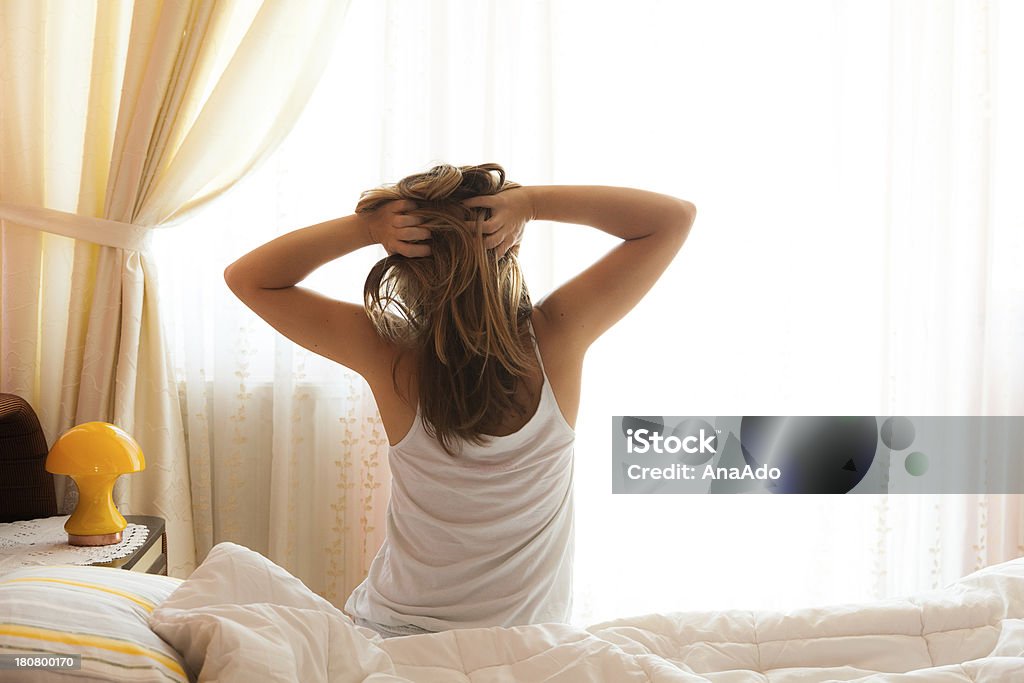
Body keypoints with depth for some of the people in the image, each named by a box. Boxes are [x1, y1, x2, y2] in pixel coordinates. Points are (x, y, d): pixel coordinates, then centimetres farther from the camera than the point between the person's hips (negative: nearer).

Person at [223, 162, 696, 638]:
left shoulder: (394, 361, -23)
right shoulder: (556, 339, -21)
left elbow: (246, 277, -11)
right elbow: (675, 216, -12)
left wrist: (366, 228, -25)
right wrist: (531, 201, -23)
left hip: (395, 631, 0)